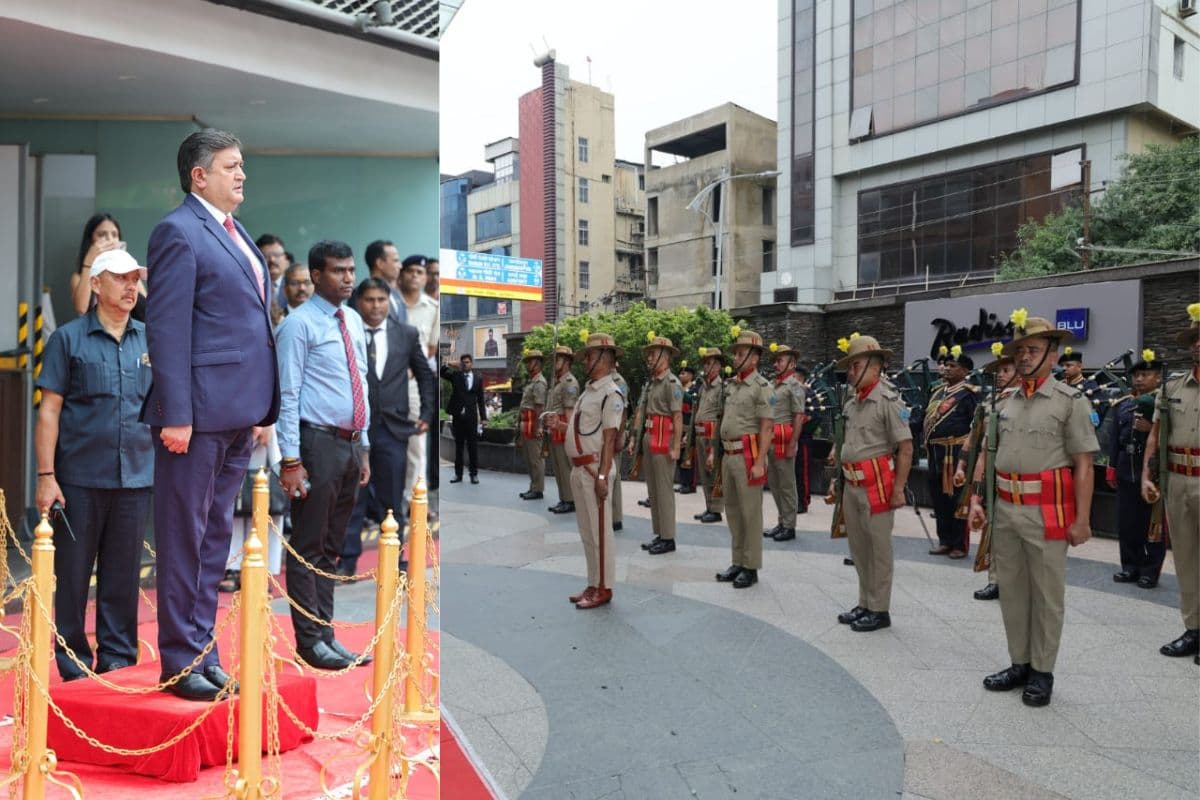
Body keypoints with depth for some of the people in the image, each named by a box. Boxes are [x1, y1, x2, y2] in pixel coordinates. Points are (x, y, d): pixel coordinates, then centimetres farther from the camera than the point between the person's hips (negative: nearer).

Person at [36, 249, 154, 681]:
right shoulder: (68, 338, 1)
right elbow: (49, 411, -1)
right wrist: (46, 476, -7)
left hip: (136, 478, 2)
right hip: (80, 478, -2)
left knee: (122, 578, 9)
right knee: (72, 576, 7)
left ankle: (118, 662, 21)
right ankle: (73, 669, 20)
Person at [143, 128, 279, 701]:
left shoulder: (235, 232, 18)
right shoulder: (179, 231, -7)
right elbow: (166, 329, -13)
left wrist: (260, 410, 15)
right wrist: (176, 415, -18)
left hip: (238, 411, 8)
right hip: (200, 409, -8)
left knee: (216, 535, 14)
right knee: (185, 537, 3)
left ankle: (205, 653, 25)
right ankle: (180, 661, 15)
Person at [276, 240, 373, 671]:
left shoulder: (355, 322, 14)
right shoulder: (299, 324, -8)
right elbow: (288, 395, -12)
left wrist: (364, 447, 14)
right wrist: (290, 460, -16)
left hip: (350, 445, 8)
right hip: (317, 443, -7)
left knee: (332, 547, 14)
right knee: (308, 548, 1)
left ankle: (326, 634, 23)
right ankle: (310, 640, 11)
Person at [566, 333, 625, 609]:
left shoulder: (611, 394, -11)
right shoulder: (588, 390, 16)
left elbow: (610, 439, -16)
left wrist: (602, 476, -20)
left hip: (595, 469, -9)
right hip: (579, 469, 9)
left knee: (600, 531, -1)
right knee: (586, 531, 15)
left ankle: (604, 588, 8)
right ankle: (593, 584, 25)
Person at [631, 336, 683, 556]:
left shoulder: (672, 383, -11)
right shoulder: (649, 383, 15)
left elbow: (678, 416, -16)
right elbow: (641, 412, 15)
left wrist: (676, 447, -20)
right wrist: (634, 438, 11)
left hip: (663, 439, -9)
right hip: (648, 438, 9)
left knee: (664, 489, -4)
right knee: (652, 490, 13)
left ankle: (668, 538, 4)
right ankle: (659, 534, 22)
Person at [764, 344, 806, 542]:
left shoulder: (794, 385, -8)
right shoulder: (773, 385, 15)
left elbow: (799, 417, -13)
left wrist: (792, 445, -17)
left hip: (784, 441, -8)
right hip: (771, 440, 8)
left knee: (786, 484, 0)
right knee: (774, 484, 13)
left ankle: (789, 526, 8)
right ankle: (781, 522, 24)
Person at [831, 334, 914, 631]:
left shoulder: (888, 400, -12)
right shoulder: (852, 401, 11)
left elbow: (906, 448, -14)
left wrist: (899, 489, -17)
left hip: (877, 484, -8)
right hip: (852, 484, 8)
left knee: (878, 547, 2)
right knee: (858, 546, 15)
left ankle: (879, 610, 13)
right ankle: (865, 604, 27)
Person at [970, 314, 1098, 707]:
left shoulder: (1071, 401, -4)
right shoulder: (1006, 403, 11)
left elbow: (1083, 465, -7)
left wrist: (1082, 519, -12)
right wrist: (976, 499, 7)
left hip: (1047, 512, -5)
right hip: (1005, 510, 5)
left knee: (1047, 594, 6)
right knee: (1011, 590, 13)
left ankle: (1042, 672, 20)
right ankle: (1020, 664, 27)